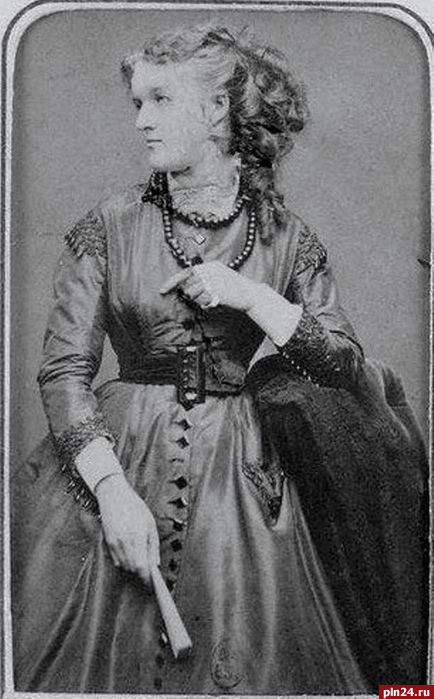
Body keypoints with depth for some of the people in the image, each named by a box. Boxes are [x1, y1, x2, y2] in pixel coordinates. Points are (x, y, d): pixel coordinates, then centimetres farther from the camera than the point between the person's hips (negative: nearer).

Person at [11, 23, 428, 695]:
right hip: (114, 461, 0)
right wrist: (114, 489, -16)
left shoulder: (287, 239, 1)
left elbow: (350, 369, -2)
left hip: (244, 480, 1)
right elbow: (63, 369, -5)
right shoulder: (109, 226, -1)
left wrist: (252, 297, -13)